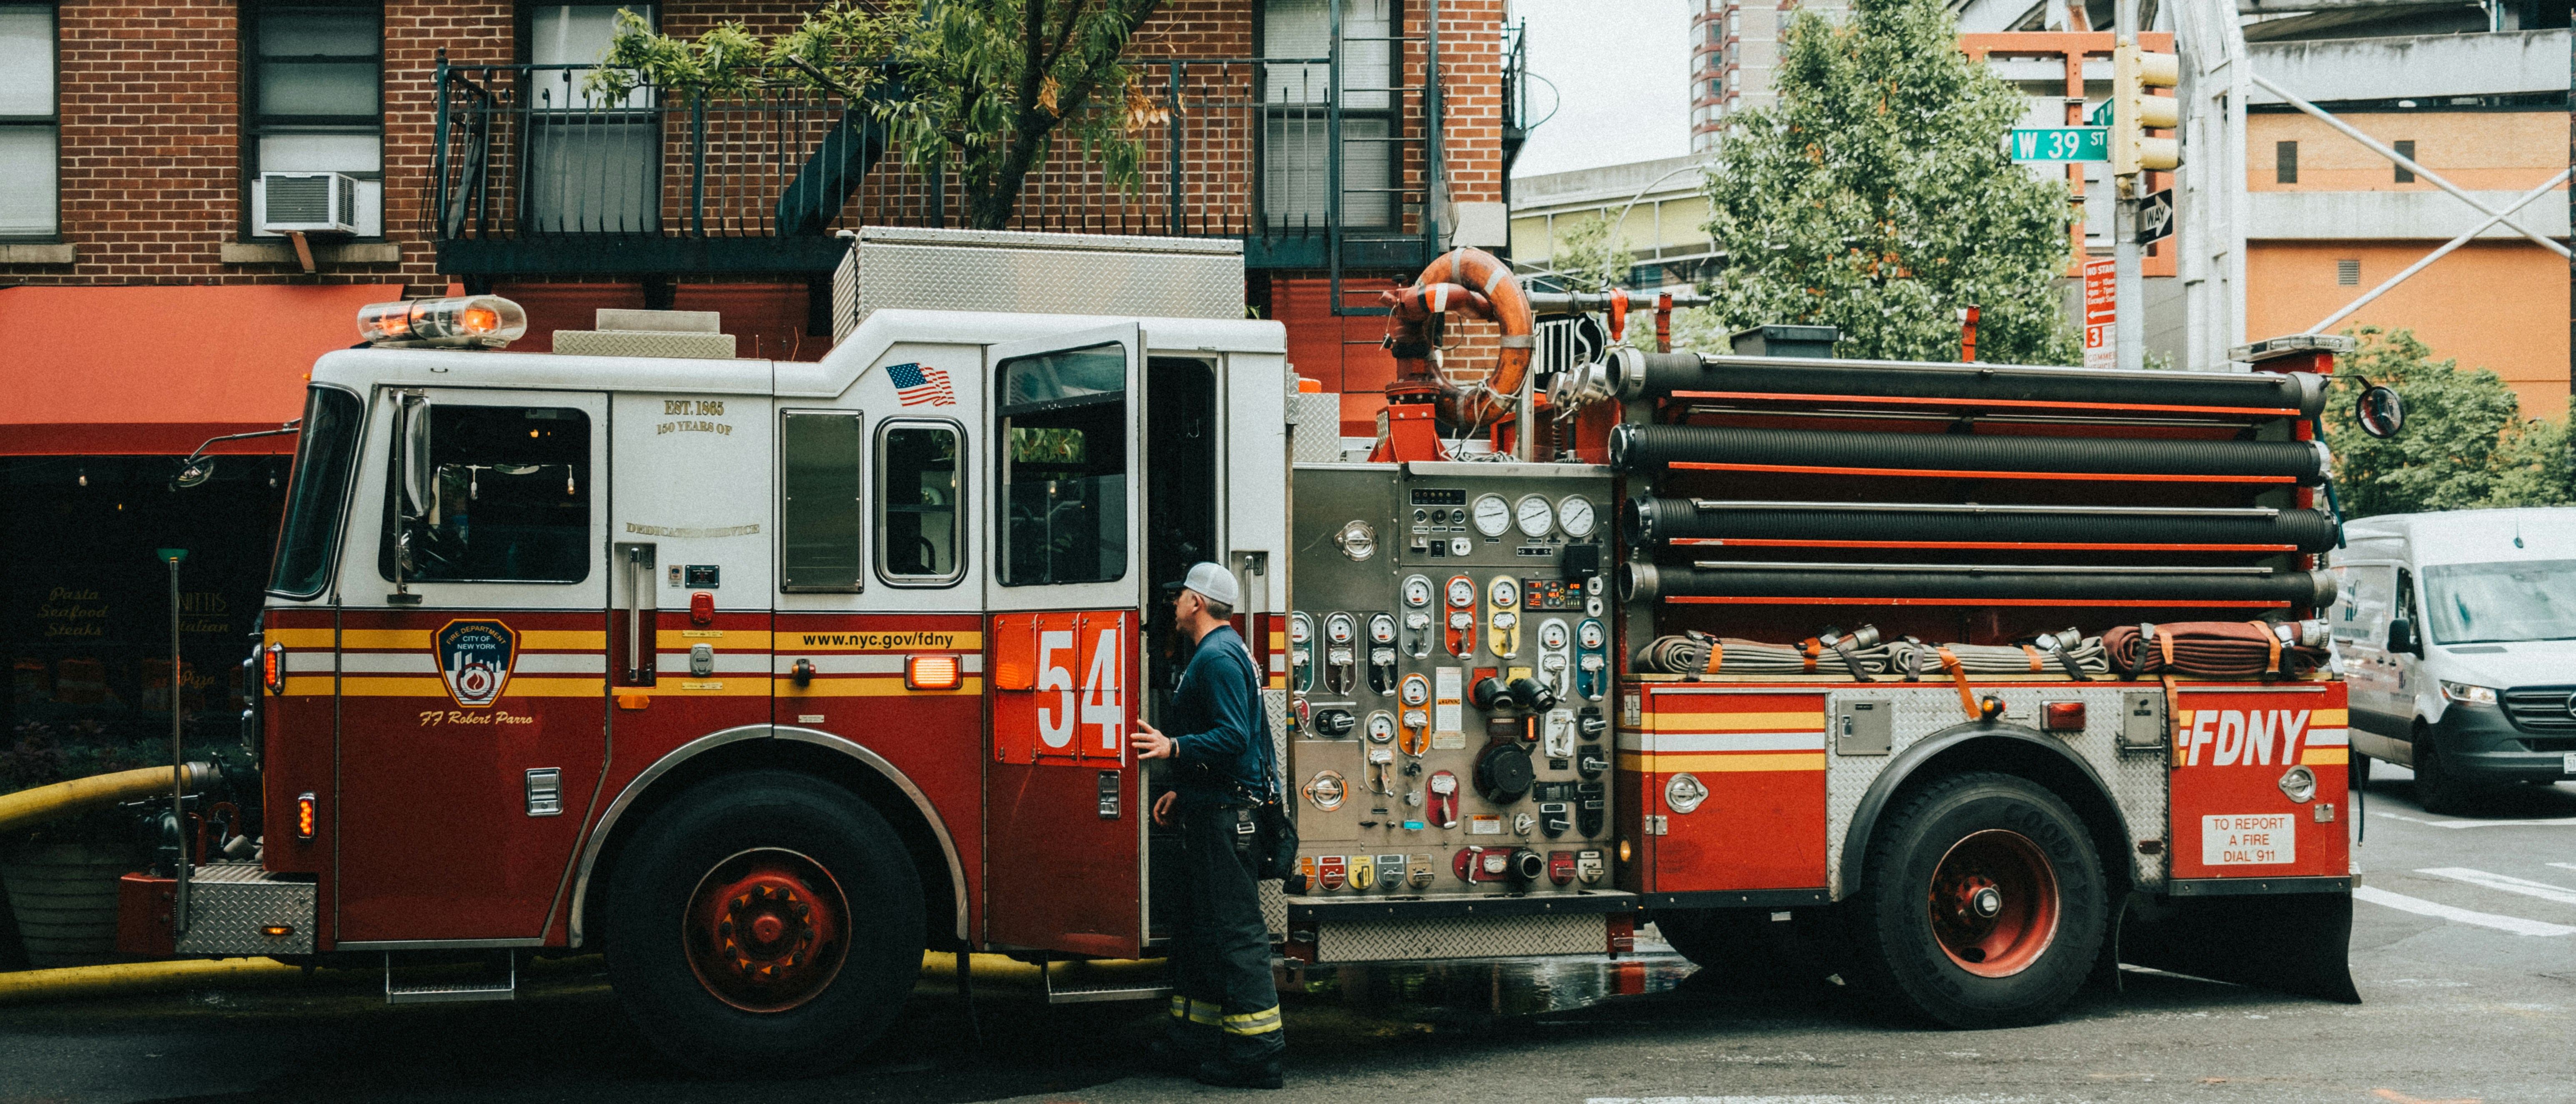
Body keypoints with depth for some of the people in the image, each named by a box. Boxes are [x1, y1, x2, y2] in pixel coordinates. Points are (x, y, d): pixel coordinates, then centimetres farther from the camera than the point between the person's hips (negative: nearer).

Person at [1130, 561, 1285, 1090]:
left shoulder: (1218, 657, -15)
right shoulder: (1216, 653, 19)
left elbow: (1232, 738, -24)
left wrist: (1175, 748, -30)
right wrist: (1181, 791, 25)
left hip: (1223, 815, -11)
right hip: (1210, 809, 11)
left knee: (1235, 928, -9)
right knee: (1199, 926, 16)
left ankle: (1256, 1054, -7)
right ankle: (1193, 1038, 23)